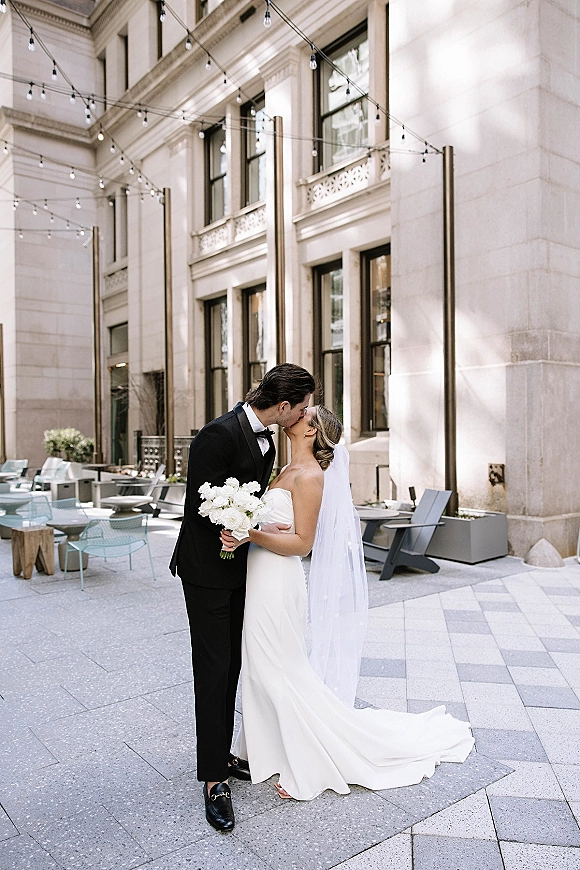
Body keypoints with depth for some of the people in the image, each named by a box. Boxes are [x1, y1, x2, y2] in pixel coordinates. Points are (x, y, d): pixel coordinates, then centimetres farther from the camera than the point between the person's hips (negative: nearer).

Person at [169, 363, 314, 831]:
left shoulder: (266, 439, 6)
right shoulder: (220, 433, -22)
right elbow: (202, 506, -22)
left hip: (240, 568, 8)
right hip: (208, 568, -8)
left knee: (232, 665, 15)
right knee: (213, 669, 0)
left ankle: (222, 753, 32)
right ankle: (214, 779, 13)